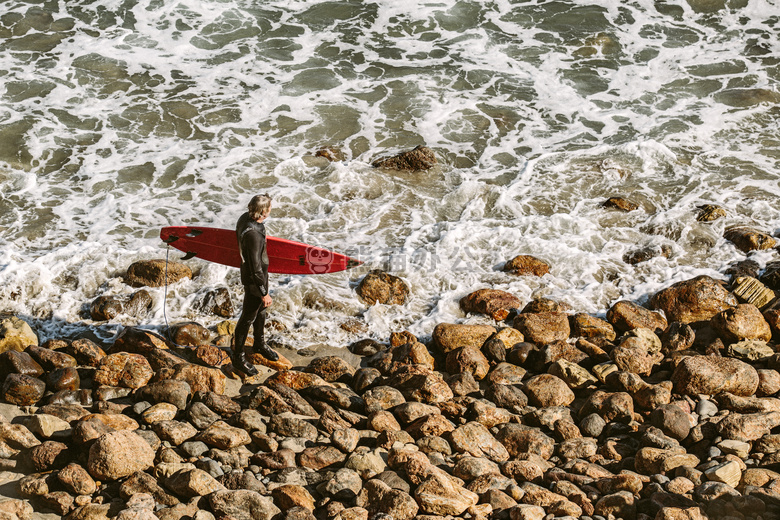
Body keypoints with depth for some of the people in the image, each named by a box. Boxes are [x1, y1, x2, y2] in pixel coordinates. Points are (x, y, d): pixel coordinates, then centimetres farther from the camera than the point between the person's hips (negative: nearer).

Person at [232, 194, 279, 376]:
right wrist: (264, 293, -20)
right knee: (248, 317, 9)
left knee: (261, 309, 28)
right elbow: (255, 268, -31)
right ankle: (238, 357, 26)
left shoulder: (245, 218, -10)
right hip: (254, 279, -9)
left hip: (261, 272, 9)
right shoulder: (253, 235, -39)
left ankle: (260, 344, 50)